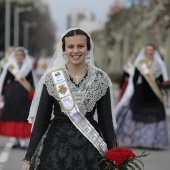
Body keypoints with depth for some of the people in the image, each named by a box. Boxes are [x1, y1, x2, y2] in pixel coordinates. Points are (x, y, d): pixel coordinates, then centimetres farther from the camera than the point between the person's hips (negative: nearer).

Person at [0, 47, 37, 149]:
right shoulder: (10, 67, 5)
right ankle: (18, 140, 11)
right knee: (12, 116, 2)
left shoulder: (28, 68, 6)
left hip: (24, 95, -1)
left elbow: (32, 82, 9)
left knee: (23, 116, -7)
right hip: (11, 94, 1)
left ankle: (22, 140, -7)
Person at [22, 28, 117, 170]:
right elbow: (41, 119, 0)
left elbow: (106, 121, 3)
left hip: (90, 148, 1)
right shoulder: (52, 78, -1)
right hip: (57, 146, -1)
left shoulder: (101, 79, 1)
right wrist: (29, 157, -3)